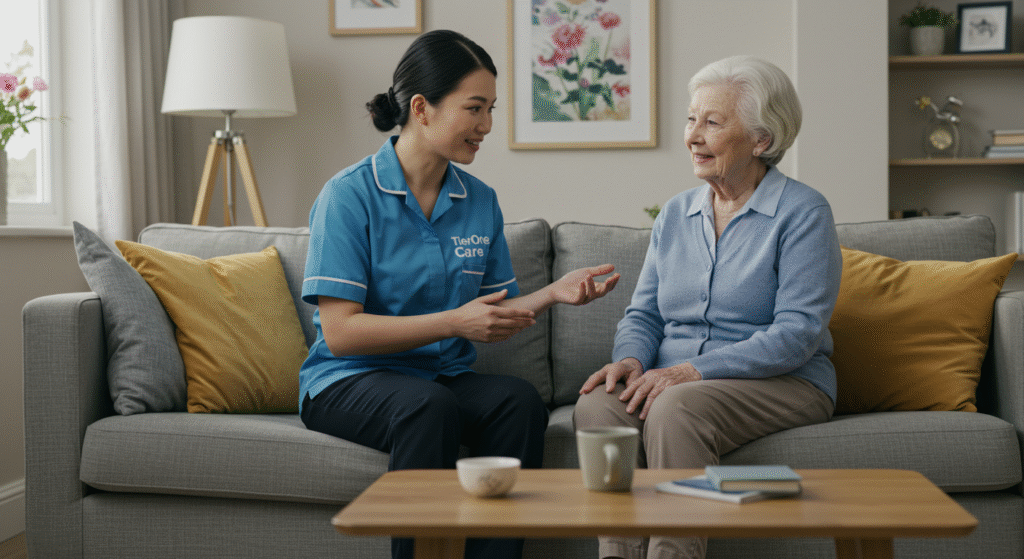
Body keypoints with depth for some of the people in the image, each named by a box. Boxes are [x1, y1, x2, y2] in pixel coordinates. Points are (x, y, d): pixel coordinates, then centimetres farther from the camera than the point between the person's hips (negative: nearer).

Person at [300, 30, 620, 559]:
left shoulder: (481, 201, 8)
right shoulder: (349, 196, -9)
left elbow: (498, 316, 13)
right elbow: (341, 332, -15)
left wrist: (553, 292, -7)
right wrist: (456, 322, -21)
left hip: (447, 376, 5)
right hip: (351, 380, -5)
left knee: (521, 398, -26)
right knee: (429, 406, -36)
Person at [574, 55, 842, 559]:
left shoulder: (803, 213, -4)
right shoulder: (674, 214, 15)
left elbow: (796, 333, -14)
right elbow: (643, 313, 16)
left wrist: (695, 370, -22)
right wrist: (632, 358, -9)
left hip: (781, 384, -5)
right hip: (676, 379, 5)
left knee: (676, 408, -36)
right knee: (597, 405, -27)